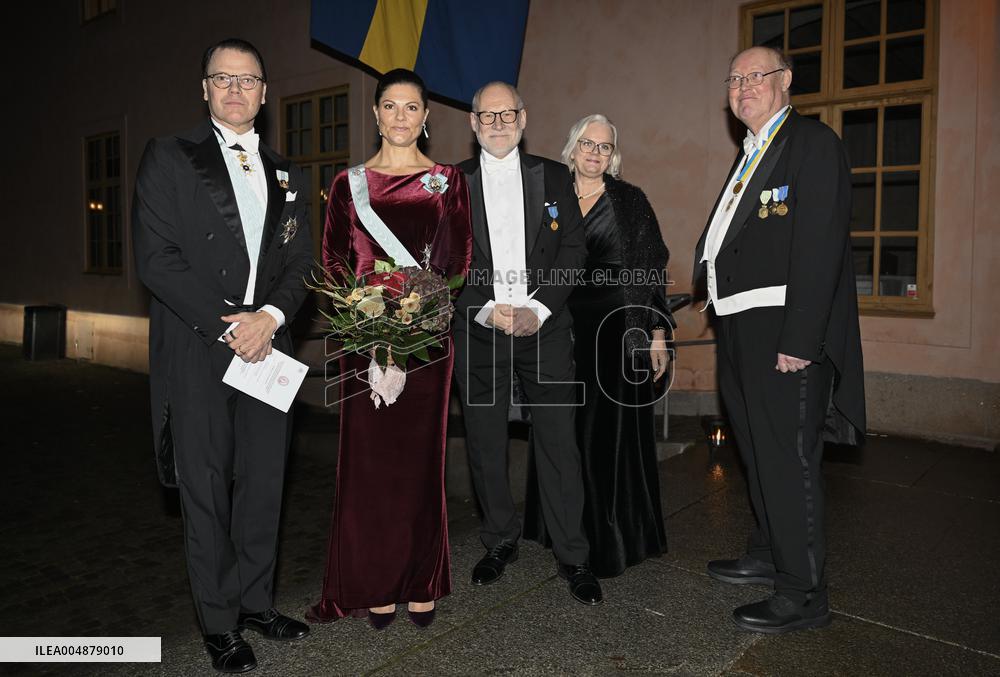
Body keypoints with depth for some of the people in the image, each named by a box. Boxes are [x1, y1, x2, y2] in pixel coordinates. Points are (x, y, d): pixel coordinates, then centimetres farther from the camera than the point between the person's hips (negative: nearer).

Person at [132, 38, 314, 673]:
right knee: (207, 491, 5)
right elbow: (156, 258, -7)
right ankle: (221, 624, 20)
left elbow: (301, 264, 11)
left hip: (267, 349, 4)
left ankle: (257, 601, 27)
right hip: (196, 353, -3)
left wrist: (271, 316, -8)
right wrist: (228, 324, -14)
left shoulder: (287, 175, 16)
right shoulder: (169, 157, 3)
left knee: (263, 485, 9)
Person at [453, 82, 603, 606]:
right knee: (485, 443, 8)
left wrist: (537, 309, -9)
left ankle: (572, 556, 12)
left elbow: (573, 249, 3)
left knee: (559, 441, -1)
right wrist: (487, 309, -11)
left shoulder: (553, 177, 10)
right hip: (478, 330, 1)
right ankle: (500, 542, 26)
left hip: (545, 327, 0)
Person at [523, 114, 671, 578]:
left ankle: (613, 539, 14)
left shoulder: (631, 201, 3)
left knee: (611, 432, 0)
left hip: (618, 331, -3)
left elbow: (653, 270, 0)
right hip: (564, 332, 3)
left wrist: (657, 334, -6)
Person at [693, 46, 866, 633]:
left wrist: (799, 340, -23)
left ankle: (804, 594, 10)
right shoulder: (751, 154, 21)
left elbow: (819, 246, -18)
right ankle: (770, 557, 35)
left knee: (788, 458, -3)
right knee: (760, 452, 18)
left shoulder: (812, 142, -7)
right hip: (743, 329, 9)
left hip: (786, 331, -9)